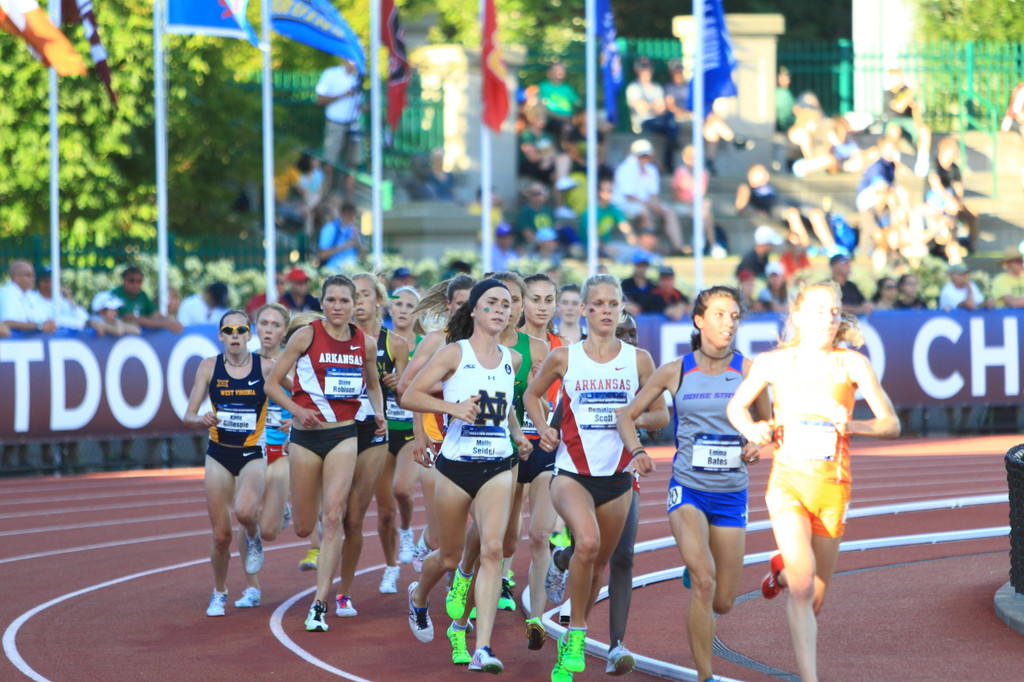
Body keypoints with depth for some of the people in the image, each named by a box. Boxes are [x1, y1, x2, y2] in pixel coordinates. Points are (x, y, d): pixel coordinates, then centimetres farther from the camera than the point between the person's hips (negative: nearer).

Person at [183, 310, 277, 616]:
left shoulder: (266, 367, -6)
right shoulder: (209, 367, -2)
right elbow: (188, 415, 0)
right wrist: (201, 420, -22)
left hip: (252, 454, -2)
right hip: (219, 455, 2)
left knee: (245, 511, -30)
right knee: (221, 534, 3)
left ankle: (253, 538, 7)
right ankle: (219, 593, 28)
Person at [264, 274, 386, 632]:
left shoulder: (366, 344, 3)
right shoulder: (306, 336, -6)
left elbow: (373, 385, 21)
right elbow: (272, 384, -3)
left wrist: (379, 414, 3)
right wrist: (296, 410, -19)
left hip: (343, 435, 1)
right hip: (306, 435, -1)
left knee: (333, 516, -15)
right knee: (303, 528, 6)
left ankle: (319, 603, -13)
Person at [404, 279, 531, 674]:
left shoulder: (512, 360, 9)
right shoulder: (455, 353, -5)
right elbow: (410, 396, -10)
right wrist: (453, 407, -23)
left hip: (498, 467, 3)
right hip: (457, 465, -3)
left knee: (492, 549, -18)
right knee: (450, 558, 11)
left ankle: (482, 650, -22)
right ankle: (418, 597, 47)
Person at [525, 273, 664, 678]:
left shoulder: (638, 360, 2)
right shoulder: (563, 358, 0)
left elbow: (661, 414, 10)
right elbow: (532, 394, 16)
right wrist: (543, 428, -2)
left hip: (617, 476, 3)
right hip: (572, 472, -3)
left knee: (599, 561, 11)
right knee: (587, 542, -29)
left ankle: (571, 643, 34)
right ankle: (576, 631, -14)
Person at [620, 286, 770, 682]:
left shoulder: (748, 371, 0)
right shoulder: (675, 372, 0)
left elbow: (767, 424, 14)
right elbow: (627, 416, 9)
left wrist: (756, 447, -7)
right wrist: (636, 450, -9)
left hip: (731, 493, 2)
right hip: (688, 488, -2)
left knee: (723, 602, 7)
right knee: (705, 583, -22)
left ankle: (694, 571, 44)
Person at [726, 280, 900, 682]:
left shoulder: (852, 364, -3)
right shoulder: (773, 363, -2)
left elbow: (891, 424, -5)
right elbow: (736, 405, 14)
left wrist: (853, 425, -24)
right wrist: (751, 430, -8)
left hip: (832, 487, 2)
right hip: (788, 481, -2)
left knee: (814, 602, 14)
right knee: (803, 588, -22)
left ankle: (783, 570, 50)